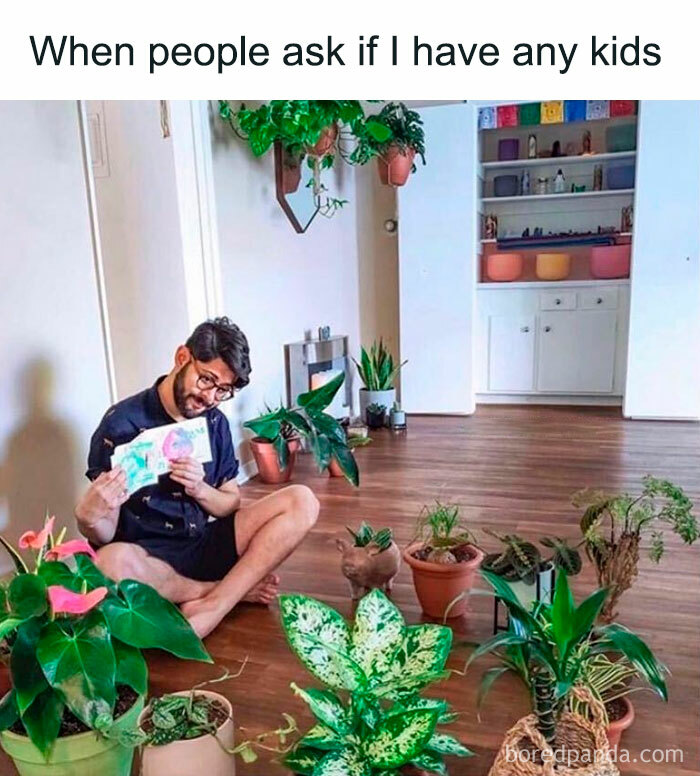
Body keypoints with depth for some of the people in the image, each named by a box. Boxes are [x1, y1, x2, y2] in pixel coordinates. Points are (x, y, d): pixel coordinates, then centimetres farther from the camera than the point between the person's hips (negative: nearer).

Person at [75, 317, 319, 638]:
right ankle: (235, 590, -13)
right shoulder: (122, 423, -11)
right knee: (112, 561, -39)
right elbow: (105, 536, -9)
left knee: (302, 502, -12)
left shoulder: (215, 422, 3)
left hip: (206, 544, 4)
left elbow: (232, 504, 9)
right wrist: (88, 518, -34)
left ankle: (210, 609, -23)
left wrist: (201, 490, -13)